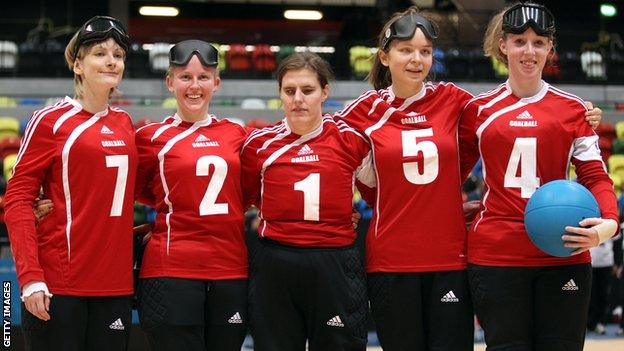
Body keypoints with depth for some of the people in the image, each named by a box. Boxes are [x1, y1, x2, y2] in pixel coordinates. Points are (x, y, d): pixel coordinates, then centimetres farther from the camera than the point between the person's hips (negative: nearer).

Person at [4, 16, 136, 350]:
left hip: (114, 284, 5)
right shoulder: (51, 120, -3)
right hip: (57, 285, -5)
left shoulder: (124, 124, 13)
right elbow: (18, 199, -7)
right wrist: (30, 277, -16)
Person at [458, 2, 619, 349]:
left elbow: (595, 175, 1)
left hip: (563, 254, 0)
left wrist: (608, 223, -16)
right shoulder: (478, 110, 8)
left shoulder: (572, 109, 6)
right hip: (495, 253, 0)